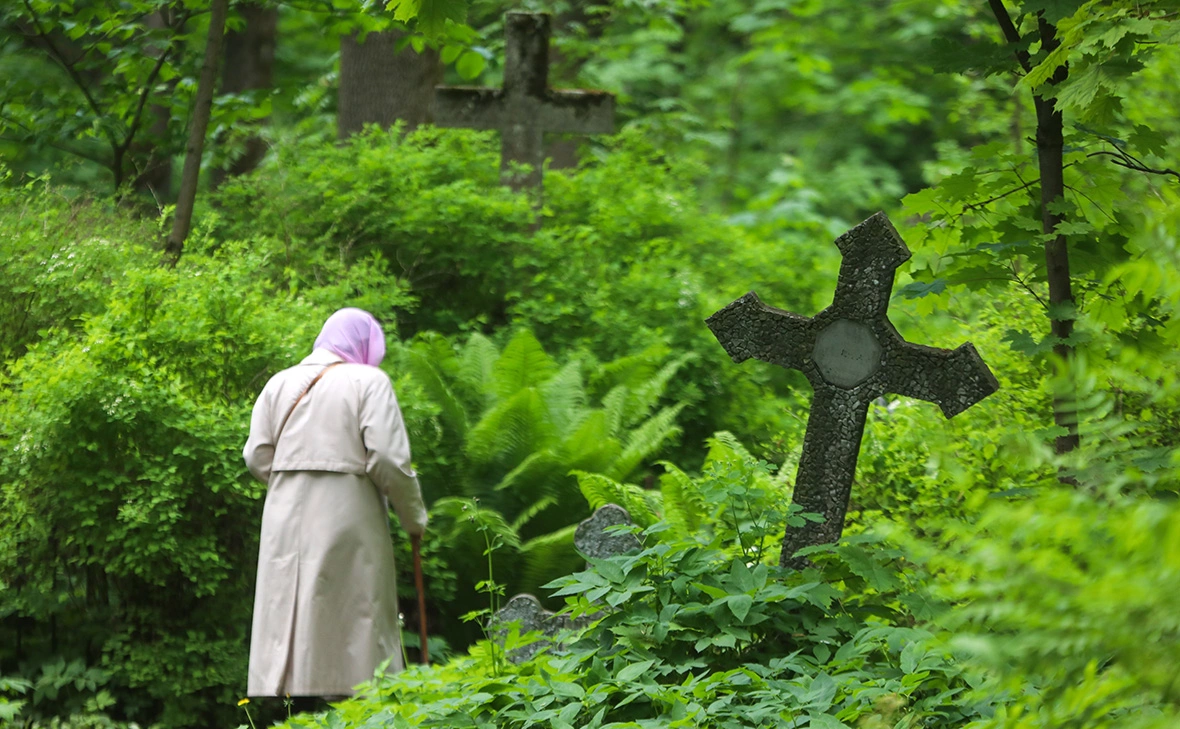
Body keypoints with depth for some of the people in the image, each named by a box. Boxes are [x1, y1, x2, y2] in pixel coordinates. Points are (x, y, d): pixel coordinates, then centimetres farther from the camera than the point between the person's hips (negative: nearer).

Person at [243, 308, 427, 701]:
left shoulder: (281, 383, 11)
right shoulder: (368, 381, -4)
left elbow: (257, 457, 5)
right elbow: (388, 459, -11)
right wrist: (414, 517, 1)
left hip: (286, 522, 5)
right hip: (348, 519, -5)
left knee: (284, 626, 7)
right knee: (354, 632, 0)